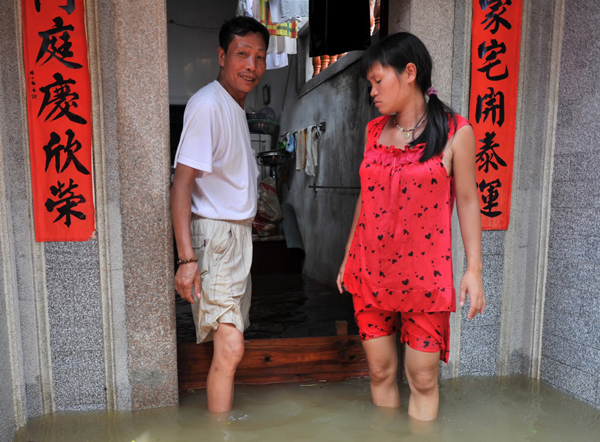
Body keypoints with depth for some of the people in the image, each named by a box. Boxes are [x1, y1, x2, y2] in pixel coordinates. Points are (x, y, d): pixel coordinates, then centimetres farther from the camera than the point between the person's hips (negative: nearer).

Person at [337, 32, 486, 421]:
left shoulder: (455, 131, -5)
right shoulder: (374, 130, 8)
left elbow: (467, 202, -3)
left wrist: (474, 269, -7)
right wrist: (348, 257, 15)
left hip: (424, 274, -4)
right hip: (370, 270, 4)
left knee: (423, 379, 6)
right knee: (380, 372, 13)